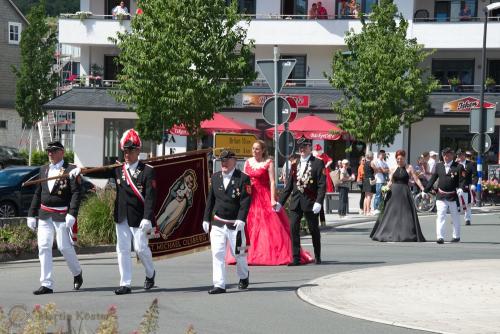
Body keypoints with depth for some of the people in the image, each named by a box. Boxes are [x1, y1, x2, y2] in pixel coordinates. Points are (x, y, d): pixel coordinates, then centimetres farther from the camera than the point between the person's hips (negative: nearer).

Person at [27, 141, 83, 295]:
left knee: (64, 247, 0)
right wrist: (31, 214, 13)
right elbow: (37, 193, 16)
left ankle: (77, 273, 27)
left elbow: (76, 193, -12)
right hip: (44, 215, 5)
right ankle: (47, 284, 1)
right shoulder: (43, 169, 12)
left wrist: (72, 214, -21)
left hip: (62, 215, -5)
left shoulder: (71, 170, -6)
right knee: (43, 247, -1)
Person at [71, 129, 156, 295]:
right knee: (122, 250, 3)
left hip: (139, 218, -4)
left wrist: (147, 219, -21)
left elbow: (150, 197, -14)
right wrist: (81, 170, -13)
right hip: (121, 218, 5)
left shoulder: (147, 171, -8)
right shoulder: (118, 169, 7)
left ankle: (150, 273, 28)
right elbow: (101, 172, 3)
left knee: (141, 248, 0)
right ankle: (125, 284, 7)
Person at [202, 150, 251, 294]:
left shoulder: (243, 178, -6)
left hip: (235, 224, -3)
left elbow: (245, 201, -12)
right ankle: (219, 285, -3)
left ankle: (244, 276, 36)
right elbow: (210, 199, 13)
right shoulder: (215, 177, 8)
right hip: (217, 224, 3)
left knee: (238, 253, 8)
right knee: (217, 254, -5)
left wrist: (241, 219, -22)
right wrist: (206, 219, 10)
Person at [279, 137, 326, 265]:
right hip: (295, 202, 4)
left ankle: (317, 257, 23)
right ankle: (296, 258, -2)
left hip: (310, 202, -4)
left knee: (314, 230, 8)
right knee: (294, 229, -4)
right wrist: (280, 202, 13)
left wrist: (318, 202, -18)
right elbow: (289, 185, 17)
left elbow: (322, 185, -8)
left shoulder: (318, 163, -1)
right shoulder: (295, 164, 14)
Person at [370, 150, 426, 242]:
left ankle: (408, 234, 0)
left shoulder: (409, 168, 1)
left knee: (406, 213, -4)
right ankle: (389, 234, 12)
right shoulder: (393, 169, 10)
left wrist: (423, 189, -10)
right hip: (394, 192, 3)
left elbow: (416, 180, -2)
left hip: (405, 193, -3)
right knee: (391, 213, 4)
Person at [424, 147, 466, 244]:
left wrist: (460, 189, -28)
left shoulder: (458, 167, -4)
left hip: (453, 196, -2)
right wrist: (426, 190, 10)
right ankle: (440, 237, -13)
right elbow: (433, 179, 12)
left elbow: (462, 180, -9)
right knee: (440, 216, -9)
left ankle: (456, 236, 28)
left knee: (455, 217, 13)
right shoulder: (438, 166, 7)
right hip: (441, 196, 2)